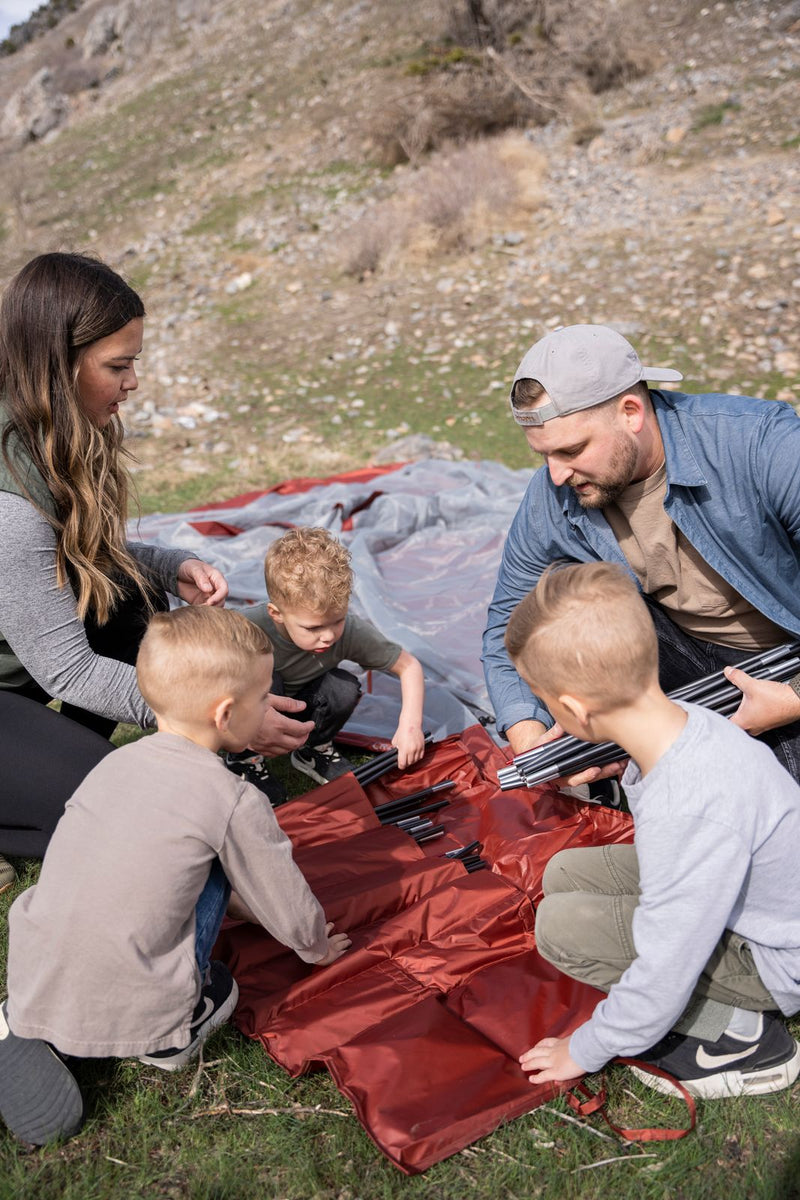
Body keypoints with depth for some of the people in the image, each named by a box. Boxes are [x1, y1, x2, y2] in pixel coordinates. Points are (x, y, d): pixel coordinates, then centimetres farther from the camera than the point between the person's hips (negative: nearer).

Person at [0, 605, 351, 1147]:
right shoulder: (234, 801, -14)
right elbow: (288, 908, 0)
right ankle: (173, 1037, 11)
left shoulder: (118, 761, 6)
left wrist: (255, 909, 33)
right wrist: (317, 947, 24)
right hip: (128, 1011, -5)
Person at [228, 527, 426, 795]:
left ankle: (313, 752, 3)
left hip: (300, 703, 3)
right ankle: (244, 760, -9)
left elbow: (409, 666, -18)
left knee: (345, 688, -27)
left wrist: (411, 725, -31)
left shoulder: (350, 631, -29)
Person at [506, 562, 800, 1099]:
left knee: (559, 925, -19)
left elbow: (663, 974, -29)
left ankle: (739, 1034, -4)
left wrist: (584, 1051, -12)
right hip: (739, 895, 9)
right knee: (565, 873, 6)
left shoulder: (691, 812, -39)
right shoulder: (679, 718, -14)